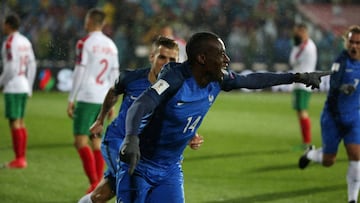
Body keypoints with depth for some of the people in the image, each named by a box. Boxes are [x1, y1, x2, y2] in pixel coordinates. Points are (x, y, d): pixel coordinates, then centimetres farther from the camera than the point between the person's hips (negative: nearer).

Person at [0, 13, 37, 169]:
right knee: (20, 122, 12)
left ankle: (19, 159, -7)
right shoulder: (25, 42, 12)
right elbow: (32, 66, 14)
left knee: (14, 122, -6)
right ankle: (22, 158, 12)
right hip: (24, 86, 8)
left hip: (12, 88, -8)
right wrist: (29, 88, 19)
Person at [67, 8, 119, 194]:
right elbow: (114, 76, 14)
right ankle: (98, 185, 8)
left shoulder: (85, 43, -7)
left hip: (86, 98, -6)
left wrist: (71, 100, -6)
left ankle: (94, 182, -17)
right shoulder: (111, 45, 12)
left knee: (80, 140, -6)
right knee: (97, 141, 10)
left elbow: (79, 73, -10)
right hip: (103, 100, 6)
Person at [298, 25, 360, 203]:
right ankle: (311, 153, 41)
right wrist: (343, 88, -52)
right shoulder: (342, 60, -16)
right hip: (333, 116, -3)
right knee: (328, 161, 6)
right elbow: (334, 83, -34)